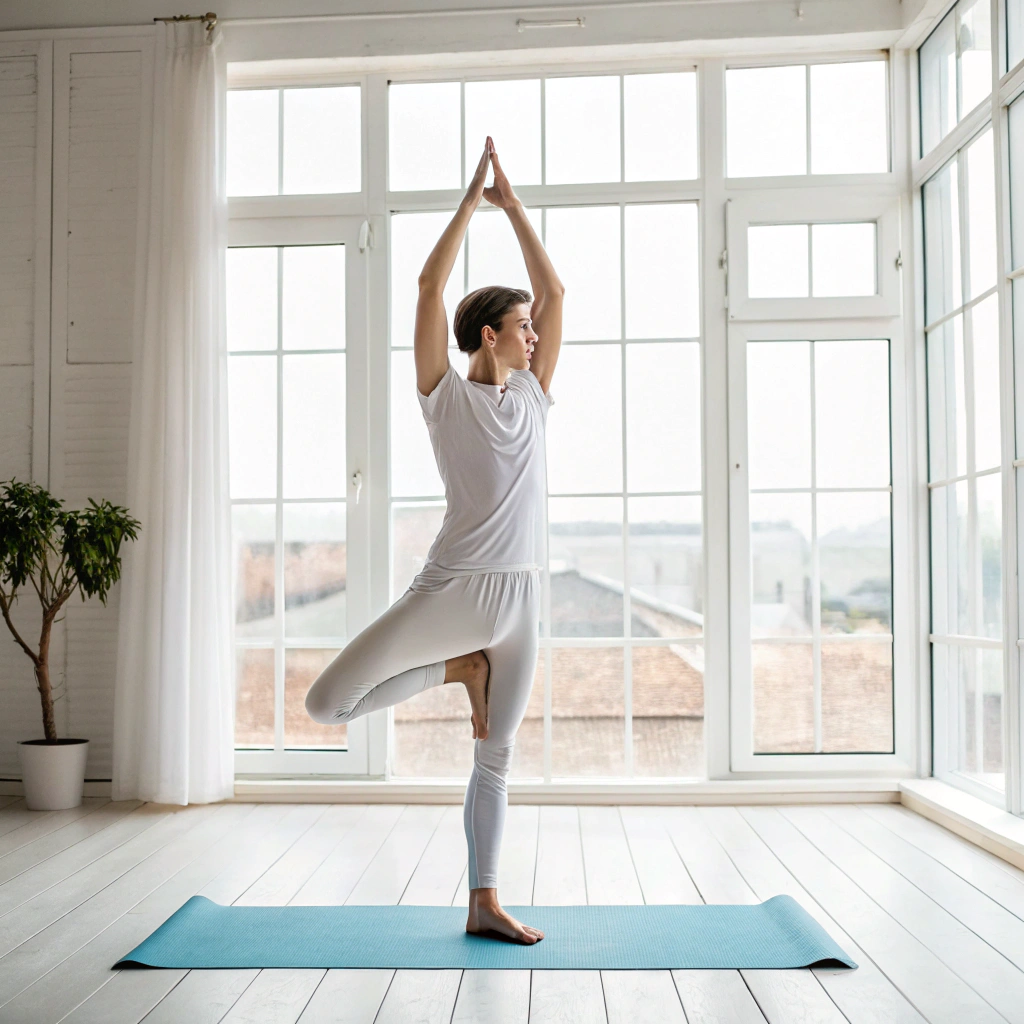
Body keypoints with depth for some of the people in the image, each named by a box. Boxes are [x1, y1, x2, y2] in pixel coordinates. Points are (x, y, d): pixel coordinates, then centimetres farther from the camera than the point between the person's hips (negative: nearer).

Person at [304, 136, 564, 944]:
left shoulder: (532, 395, 13)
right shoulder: (447, 396, 0)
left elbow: (555, 289, 14)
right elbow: (430, 286, -5)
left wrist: (513, 204, 14)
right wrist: (470, 201, 1)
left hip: (519, 596, 4)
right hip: (450, 587, -4)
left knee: (496, 757, 11)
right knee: (326, 702, -15)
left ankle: (485, 905, 24)